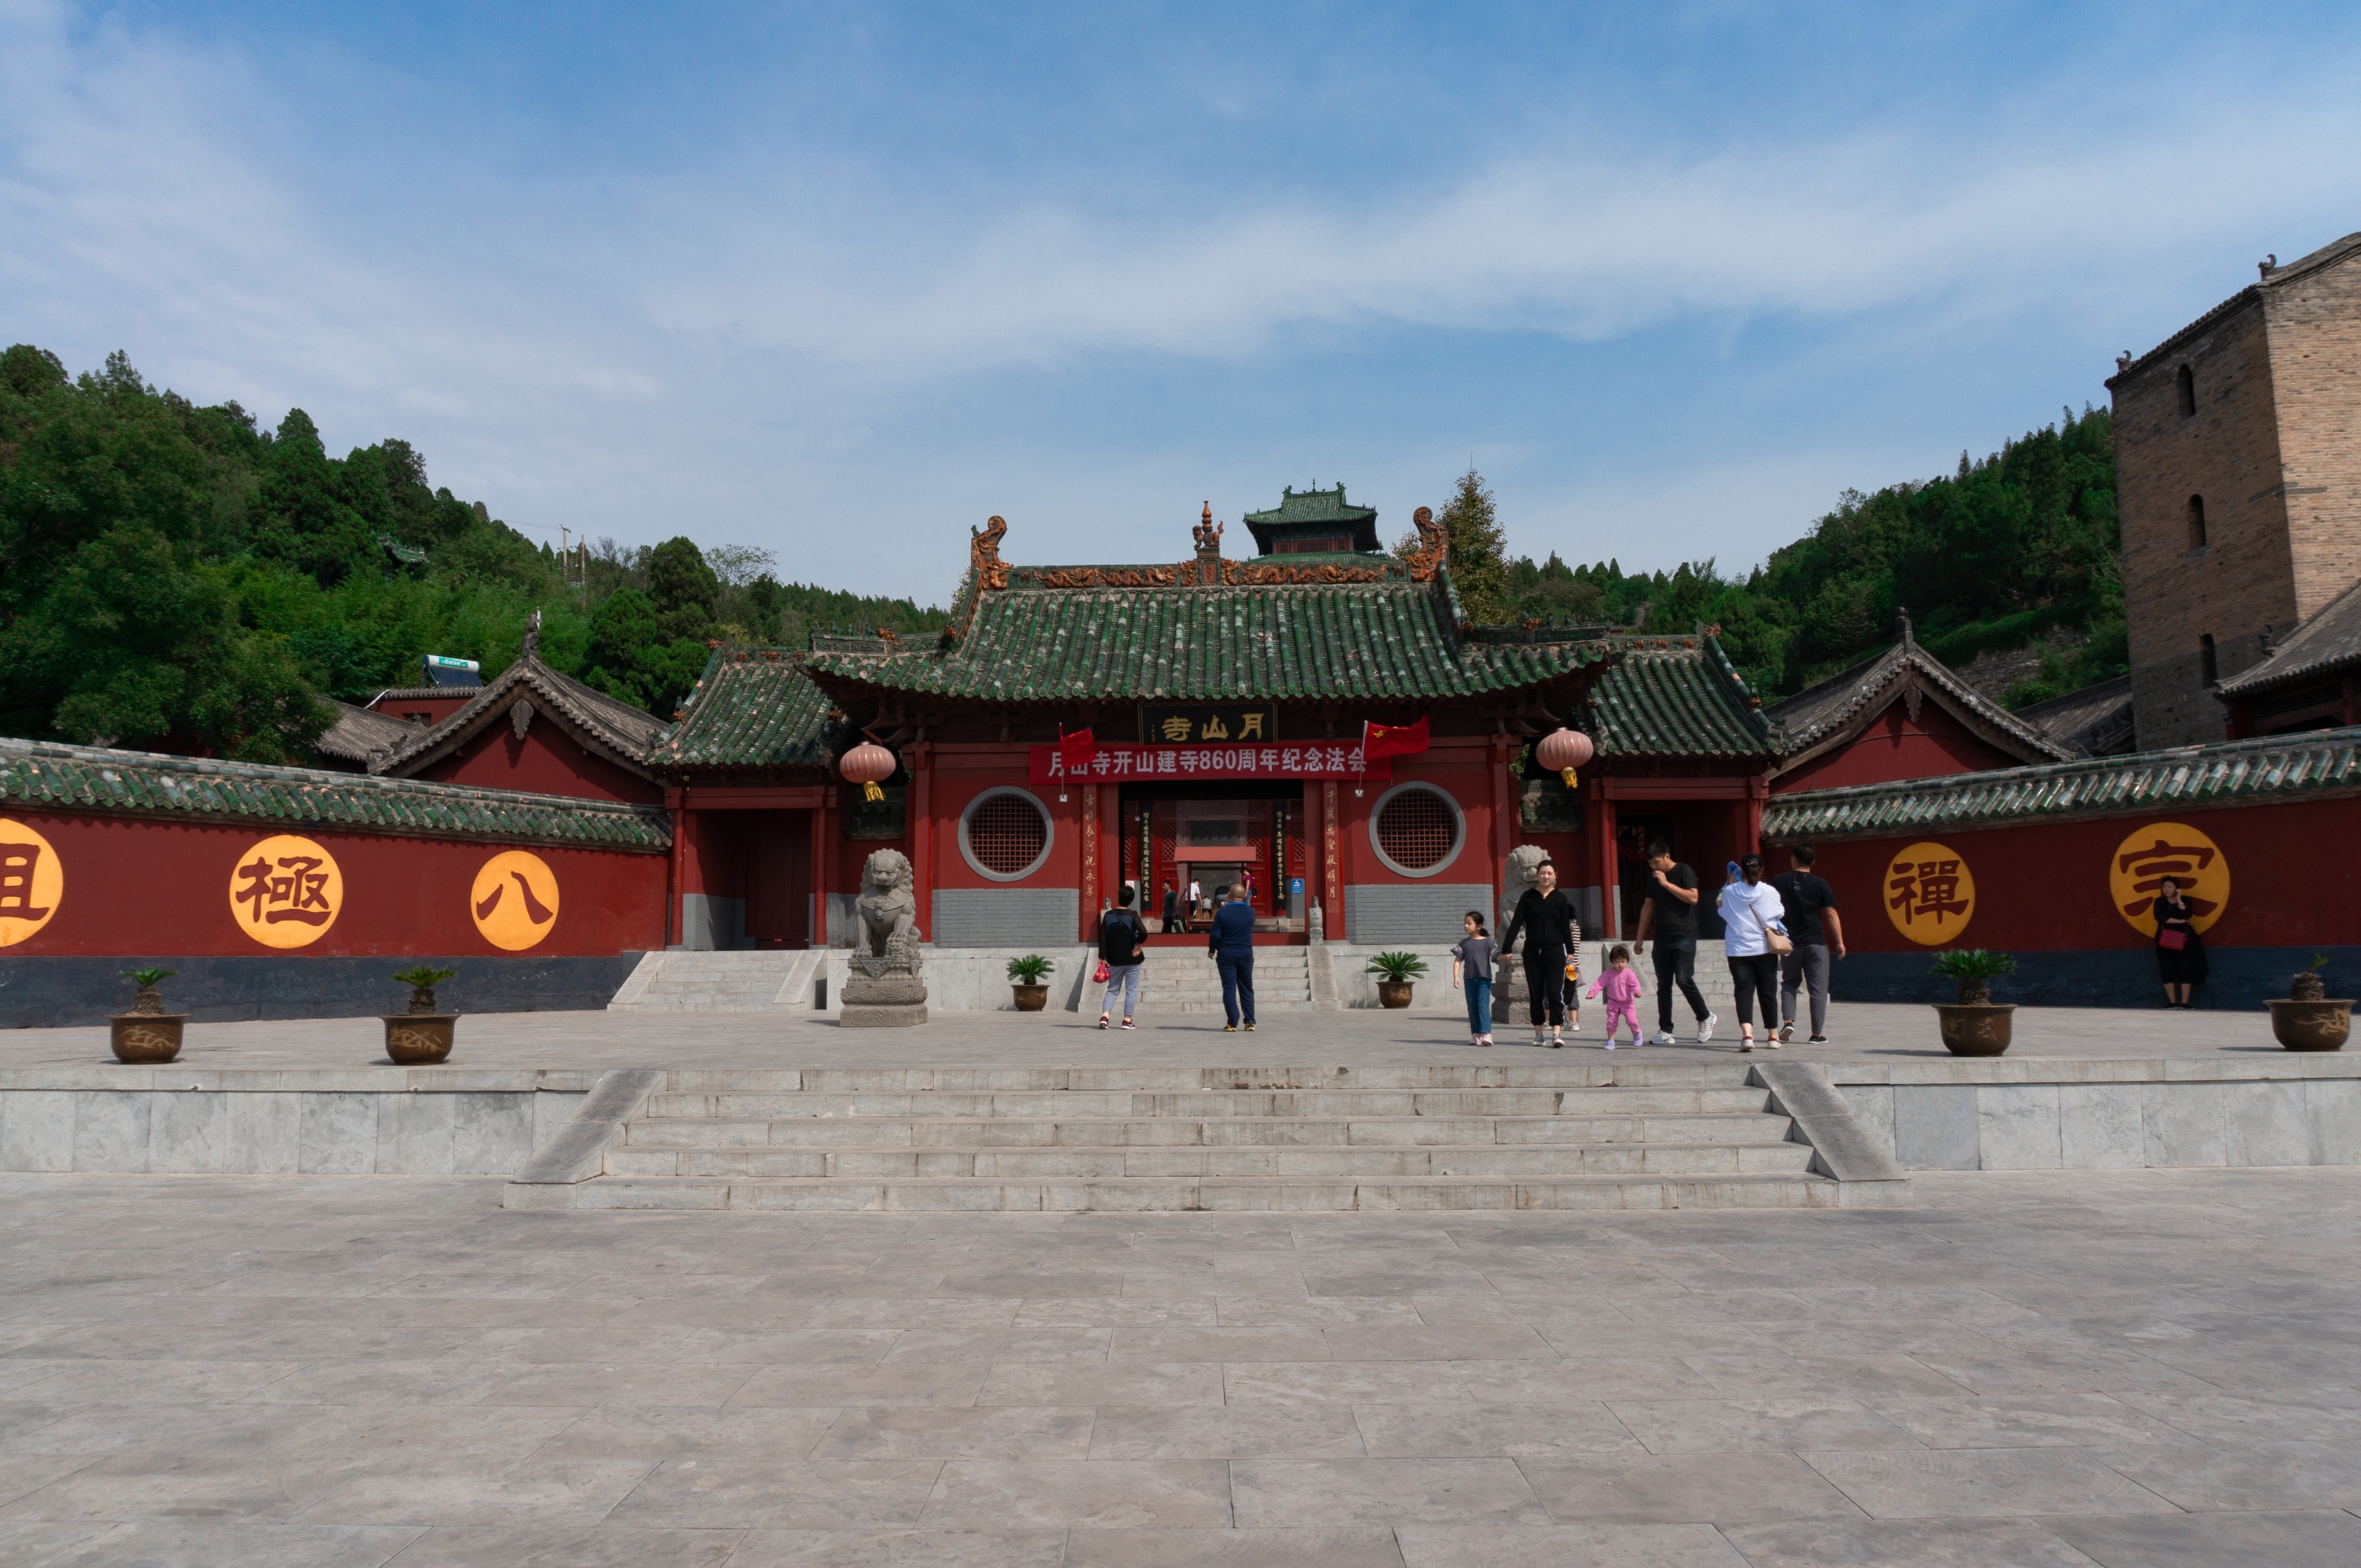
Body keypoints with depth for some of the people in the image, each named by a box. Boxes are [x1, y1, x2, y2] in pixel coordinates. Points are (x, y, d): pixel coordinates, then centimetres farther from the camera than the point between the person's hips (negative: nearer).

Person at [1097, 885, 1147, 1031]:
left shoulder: (1108, 915, 0)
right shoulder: (1132, 916, -10)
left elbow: (1102, 937, -2)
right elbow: (1143, 932, -25)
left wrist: (1102, 957, 2)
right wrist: (1139, 944, -7)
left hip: (1114, 960, 3)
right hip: (1132, 959, -3)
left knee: (1112, 990, 12)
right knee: (1131, 990, 8)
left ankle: (1105, 1016, -5)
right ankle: (1127, 1020, 7)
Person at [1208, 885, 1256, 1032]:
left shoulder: (1222, 913, -12)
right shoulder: (1251, 912, -3)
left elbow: (1215, 935, -13)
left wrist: (1211, 949, 7)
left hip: (1226, 955, -2)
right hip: (1246, 954, 3)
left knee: (1229, 989, 2)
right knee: (1247, 989, 12)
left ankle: (1233, 1023, -3)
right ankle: (1250, 1022, 10)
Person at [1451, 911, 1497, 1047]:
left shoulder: (1486, 941, -1)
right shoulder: (1464, 943, 7)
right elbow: (1458, 960, 3)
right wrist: (1455, 976, -7)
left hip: (1484, 978, -4)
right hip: (1469, 979, 4)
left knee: (1483, 1004, -13)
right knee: (1472, 1006, 6)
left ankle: (1486, 1033, -20)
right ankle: (1476, 1035, 13)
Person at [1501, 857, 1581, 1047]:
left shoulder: (1560, 898, 2)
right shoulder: (1528, 897, 2)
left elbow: (1565, 926, 8)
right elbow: (1516, 923, 1)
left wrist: (1570, 951, 10)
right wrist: (1506, 948, -4)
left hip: (1555, 950, -1)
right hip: (1533, 951, 1)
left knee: (1555, 992, -9)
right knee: (1535, 993, 7)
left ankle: (1556, 1034, -11)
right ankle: (1538, 1034, 15)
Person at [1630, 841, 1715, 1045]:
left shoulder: (1684, 872, -3)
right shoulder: (1653, 877, 15)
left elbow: (1693, 898, -17)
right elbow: (1647, 907, 20)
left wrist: (1666, 883, -16)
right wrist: (1640, 937, 18)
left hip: (1684, 936, -6)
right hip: (1662, 938, 6)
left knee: (1683, 980, -15)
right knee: (1663, 985, 3)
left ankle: (1705, 1018, 7)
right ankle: (1665, 1031, 5)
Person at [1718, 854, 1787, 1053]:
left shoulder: (1729, 892, -4)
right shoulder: (1770, 892, -6)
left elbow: (1720, 904, 14)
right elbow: (1779, 913, 6)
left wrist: (1732, 879, 18)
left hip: (1738, 951, 0)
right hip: (1765, 949, 0)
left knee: (1744, 991, -3)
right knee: (1768, 992, 12)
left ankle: (1746, 1034, -22)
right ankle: (1773, 1036, 23)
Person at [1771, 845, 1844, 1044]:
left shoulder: (1779, 881, 0)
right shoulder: (1820, 884, -3)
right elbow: (1831, 914, -5)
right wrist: (1840, 942, 1)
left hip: (1789, 943, 2)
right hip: (1816, 943, -2)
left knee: (1789, 983, 19)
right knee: (1818, 988, 4)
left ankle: (1788, 1021, 1)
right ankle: (1817, 1033, 3)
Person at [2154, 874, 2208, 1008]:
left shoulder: (2185, 901, 3)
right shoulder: (2159, 901, 6)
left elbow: (2187, 916, -15)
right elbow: (2159, 916, -11)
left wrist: (2179, 900, -13)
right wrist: (2178, 921, -13)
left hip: (2182, 939, -1)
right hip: (2165, 939, 1)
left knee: (2185, 969, -7)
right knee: (2168, 970, -3)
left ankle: (2184, 1003, -6)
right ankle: (2172, 1002, 1)